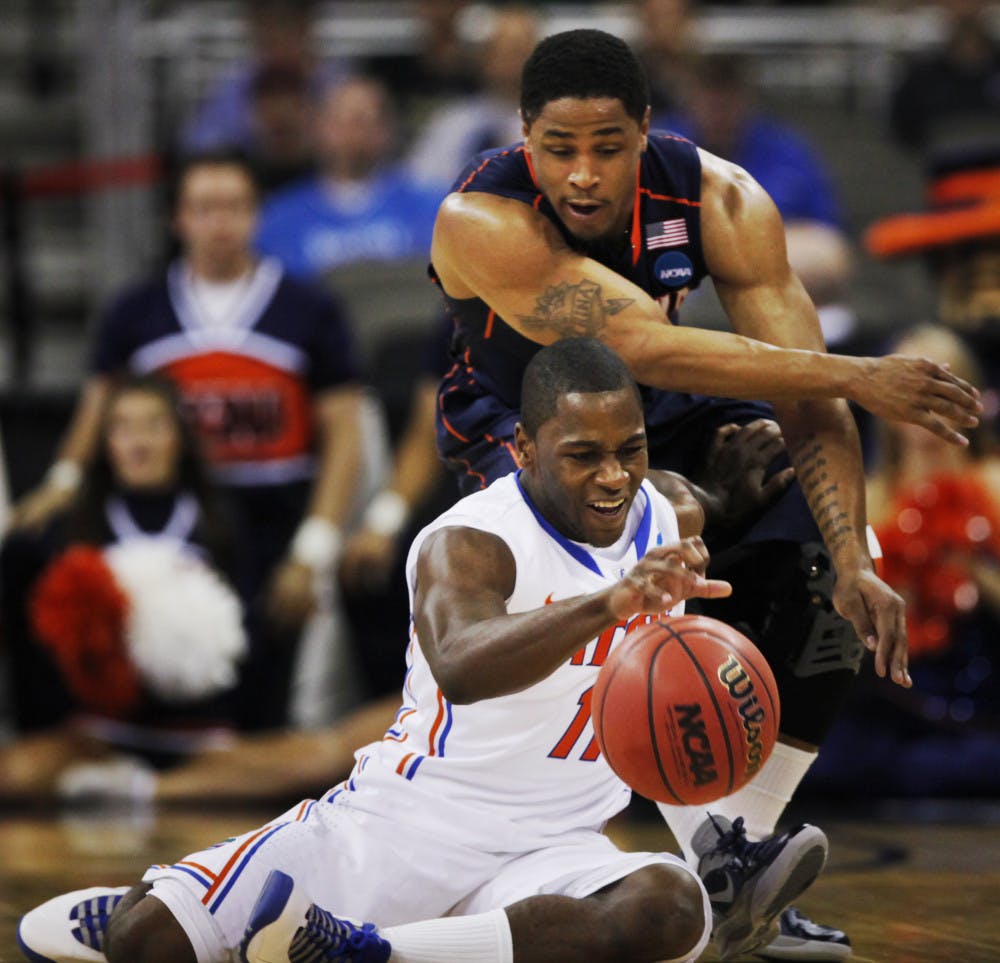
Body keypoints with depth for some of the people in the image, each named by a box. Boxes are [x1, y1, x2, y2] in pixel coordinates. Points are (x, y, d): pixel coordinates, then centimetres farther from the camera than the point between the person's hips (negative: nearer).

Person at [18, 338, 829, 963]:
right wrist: (609, 604, -57)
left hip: (547, 852, 4)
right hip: (403, 826, -4)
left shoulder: (675, 519, 3)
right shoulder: (467, 542, -18)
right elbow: (460, 667, -44)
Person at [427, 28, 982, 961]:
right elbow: (642, 348, -44)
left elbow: (802, 398, -23)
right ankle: (708, 865, -19)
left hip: (661, 425, 4)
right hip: (520, 433, -4)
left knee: (822, 569, -12)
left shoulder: (720, 201, -23)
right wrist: (854, 376, -47)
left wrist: (851, 564, -35)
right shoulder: (482, 221, -34)